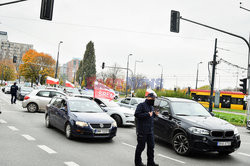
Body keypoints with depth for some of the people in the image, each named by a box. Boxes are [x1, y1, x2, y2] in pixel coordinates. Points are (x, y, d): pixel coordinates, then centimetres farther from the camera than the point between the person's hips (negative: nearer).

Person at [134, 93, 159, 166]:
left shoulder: (151, 106, 17)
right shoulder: (141, 105, -10)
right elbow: (137, 114, -21)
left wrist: (154, 114, 6)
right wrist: (147, 114, -23)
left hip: (150, 130, 8)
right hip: (142, 131, -8)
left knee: (151, 146, 10)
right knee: (141, 146, 2)